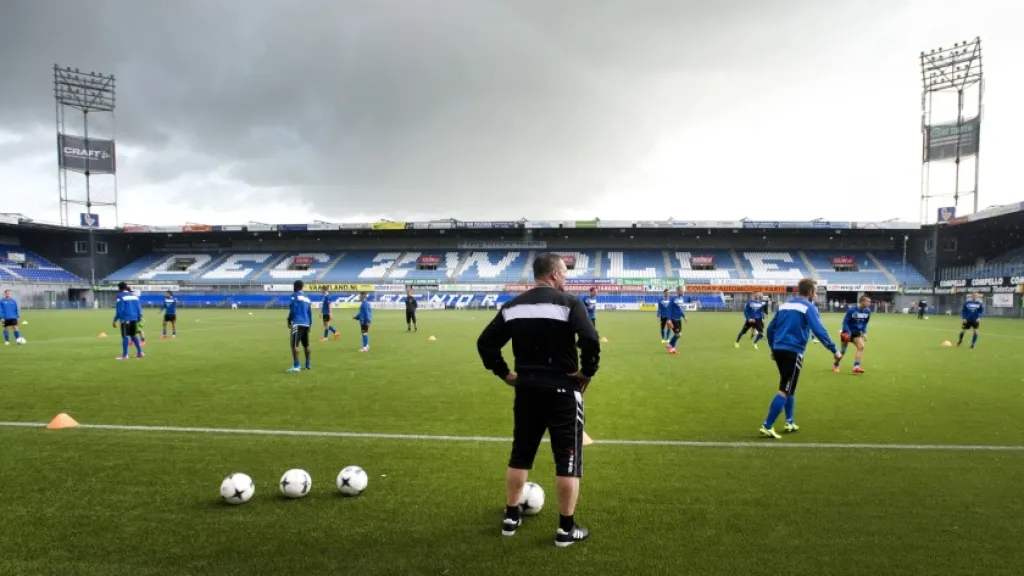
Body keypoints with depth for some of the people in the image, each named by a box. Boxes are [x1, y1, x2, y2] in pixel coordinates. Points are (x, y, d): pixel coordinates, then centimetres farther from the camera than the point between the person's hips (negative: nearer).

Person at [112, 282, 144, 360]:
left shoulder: (121, 296, -5)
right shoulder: (134, 295, 12)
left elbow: (119, 309, -10)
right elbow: (139, 308, 12)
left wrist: (115, 320, -4)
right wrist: (139, 318, 17)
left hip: (125, 319, -6)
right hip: (134, 318, 6)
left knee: (125, 336, -3)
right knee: (134, 335, 16)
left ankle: (124, 355, -2)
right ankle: (140, 353, 15)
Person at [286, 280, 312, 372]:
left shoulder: (295, 296, -2)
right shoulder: (307, 298, 17)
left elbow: (292, 310, -9)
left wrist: (289, 321, 0)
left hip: (297, 324, -7)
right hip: (306, 324, 7)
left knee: (294, 345, -10)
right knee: (306, 345, 16)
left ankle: (296, 366, -18)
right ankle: (308, 364, 21)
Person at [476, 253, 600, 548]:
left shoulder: (512, 306, 6)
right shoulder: (568, 302, -11)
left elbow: (485, 342, 3)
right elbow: (590, 340, -25)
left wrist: (503, 372, 10)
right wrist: (588, 371, -11)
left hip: (526, 390, 5)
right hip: (562, 390, -5)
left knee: (520, 455, 19)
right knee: (568, 459, 6)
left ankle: (511, 517, 29)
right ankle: (566, 529, 13)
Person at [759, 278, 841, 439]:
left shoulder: (784, 305, 16)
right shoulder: (808, 307, -4)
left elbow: (770, 329, 18)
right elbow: (819, 331, -15)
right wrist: (834, 350, -9)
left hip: (779, 350, 8)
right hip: (793, 352, -8)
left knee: (790, 388, 23)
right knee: (785, 391, -5)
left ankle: (789, 423, 27)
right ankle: (767, 427, -9)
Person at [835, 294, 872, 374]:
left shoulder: (867, 311, -6)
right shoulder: (852, 310, -23)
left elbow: (865, 323, 9)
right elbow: (845, 321, -17)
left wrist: (864, 333, 2)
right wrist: (847, 332, -25)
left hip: (857, 332, 5)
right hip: (848, 332, -5)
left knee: (861, 346, -16)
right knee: (843, 350, 4)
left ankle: (856, 367, -15)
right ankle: (836, 365, 27)